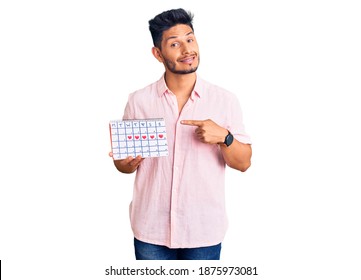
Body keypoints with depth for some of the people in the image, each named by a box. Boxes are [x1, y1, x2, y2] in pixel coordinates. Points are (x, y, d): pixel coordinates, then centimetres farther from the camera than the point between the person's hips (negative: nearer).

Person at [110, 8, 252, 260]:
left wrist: (224, 137, -19)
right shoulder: (138, 101, -1)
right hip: (151, 229, 1)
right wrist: (127, 161, -15)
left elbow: (243, 163, -1)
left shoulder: (225, 100, -3)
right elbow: (124, 164, 7)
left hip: (205, 230, 0)